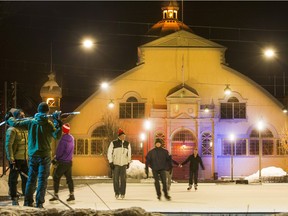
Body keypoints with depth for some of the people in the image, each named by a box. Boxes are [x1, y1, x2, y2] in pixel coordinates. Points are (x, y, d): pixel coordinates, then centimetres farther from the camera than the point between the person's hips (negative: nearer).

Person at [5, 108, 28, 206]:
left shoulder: (25, 128, 11)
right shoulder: (12, 130, -12)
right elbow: (8, 145, -15)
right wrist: (11, 160, -19)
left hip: (25, 159, 7)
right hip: (16, 160, -7)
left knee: (26, 178, 10)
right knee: (13, 179, 2)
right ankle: (14, 199, 10)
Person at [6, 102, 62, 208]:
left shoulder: (30, 122, 1)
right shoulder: (48, 123, -8)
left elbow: (15, 123, 6)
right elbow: (57, 136, -18)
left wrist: (10, 119, 25)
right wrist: (58, 124, -16)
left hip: (32, 155, 4)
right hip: (44, 155, -3)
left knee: (31, 179, 12)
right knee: (42, 180, 0)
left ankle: (28, 202, 13)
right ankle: (39, 204, -4)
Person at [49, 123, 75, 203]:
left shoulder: (63, 139, -19)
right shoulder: (71, 138, 4)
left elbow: (59, 151, -16)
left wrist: (55, 158, 1)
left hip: (62, 162, -7)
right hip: (69, 162, 7)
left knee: (56, 178, 2)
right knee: (69, 178, 11)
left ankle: (56, 195, 2)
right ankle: (72, 195, 9)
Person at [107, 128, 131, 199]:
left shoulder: (127, 144, 6)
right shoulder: (113, 143, -4)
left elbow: (129, 153, 18)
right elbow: (109, 153, 0)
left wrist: (128, 163, 15)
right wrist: (110, 162, -5)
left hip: (124, 164, 2)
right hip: (115, 163, -2)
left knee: (123, 179, -3)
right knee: (115, 179, -1)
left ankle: (122, 193, 4)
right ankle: (116, 193, 9)